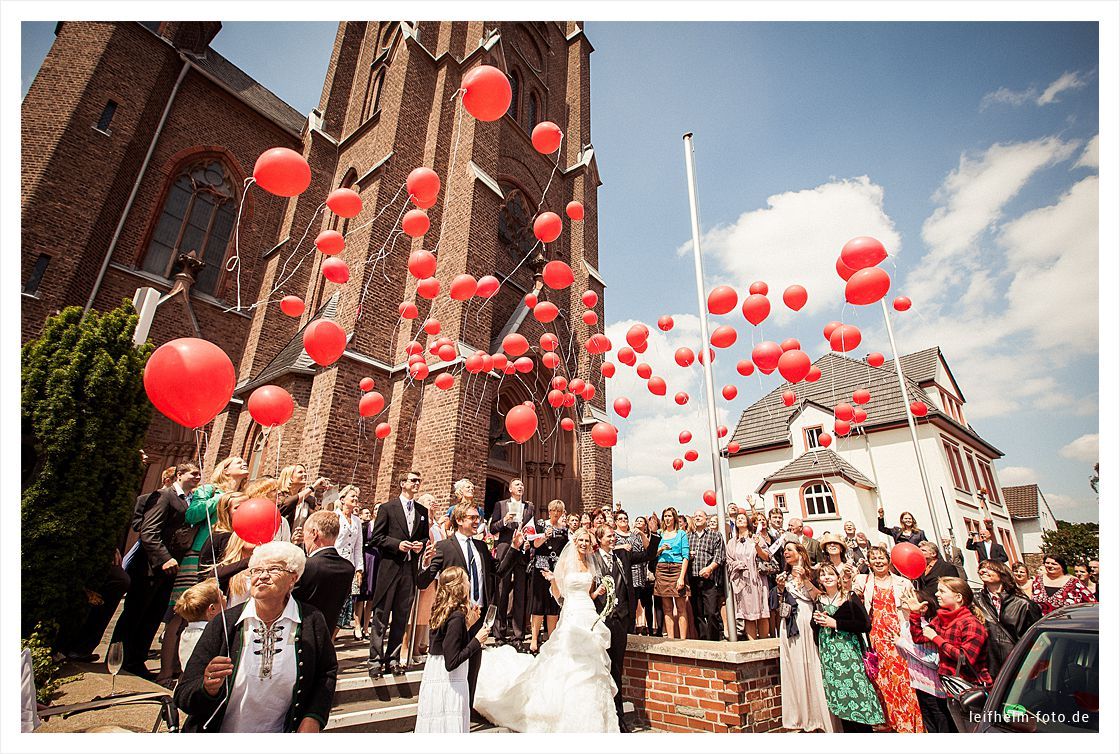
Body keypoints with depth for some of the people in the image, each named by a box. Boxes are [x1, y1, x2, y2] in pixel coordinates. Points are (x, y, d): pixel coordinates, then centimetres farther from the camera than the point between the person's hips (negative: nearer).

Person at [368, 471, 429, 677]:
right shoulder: (387, 508, -1)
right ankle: (376, 660, 14)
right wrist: (397, 544, -16)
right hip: (390, 567, -4)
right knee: (381, 617, 2)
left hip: (411, 569, 4)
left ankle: (392, 659, 22)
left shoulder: (422, 511, 11)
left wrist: (421, 544, -4)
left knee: (401, 617, 10)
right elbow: (376, 538, -3)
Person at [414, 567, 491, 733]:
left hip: (433, 680, 9)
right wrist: (477, 641, -18)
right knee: (449, 727, 3)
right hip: (448, 687, -9)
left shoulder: (443, 612, 5)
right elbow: (451, 662, -23)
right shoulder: (457, 617, -22)